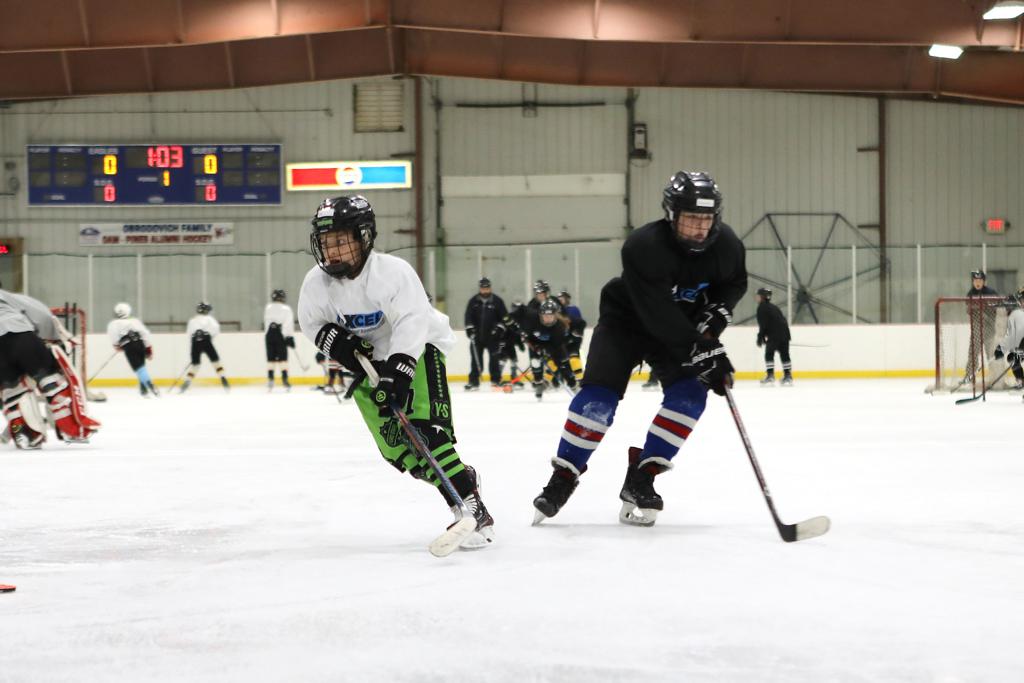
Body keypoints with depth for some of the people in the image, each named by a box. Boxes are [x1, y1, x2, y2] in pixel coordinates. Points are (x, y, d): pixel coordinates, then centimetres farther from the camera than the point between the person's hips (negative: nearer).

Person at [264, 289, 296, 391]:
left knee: (271, 359, 7)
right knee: (283, 359, -2)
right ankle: (284, 380, -8)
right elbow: (289, 325, -8)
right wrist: (290, 338, -7)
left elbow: (266, 323, 15)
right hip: (280, 335, -3)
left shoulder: (268, 308, 11)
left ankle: (270, 380, 3)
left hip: (269, 335, 3)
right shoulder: (286, 309, -1)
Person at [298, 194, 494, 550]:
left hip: (417, 351, -6)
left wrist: (396, 376, -45)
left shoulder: (392, 272, -27)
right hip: (368, 363, 6)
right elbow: (312, 322, 7)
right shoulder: (317, 283, -10)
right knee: (395, 447, -3)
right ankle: (461, 478, 18)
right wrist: (337, 342, -14)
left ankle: (473, 510, -24)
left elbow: (411, 324, -35)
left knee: (427, 431, -23)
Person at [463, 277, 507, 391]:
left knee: (495, 358, -1)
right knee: (476, 358, 0)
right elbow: (469, 316, 2)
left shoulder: (497, 301, 0)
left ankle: (496, 380, 7)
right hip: (477, 335, 1)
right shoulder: (473, 301, 4)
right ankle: (473, 381, 3)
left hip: (493, 335, -1)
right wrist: (470, 328, -9)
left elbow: (505, 317, 2)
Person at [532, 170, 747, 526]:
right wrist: (702, 352, -40)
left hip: (685, 325, 4)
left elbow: (735, 282, 5)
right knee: (599, 393, -17)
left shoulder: (725, 244, -18)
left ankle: (639, 481, -10)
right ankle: (561, 482, -7)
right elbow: (660, 317, -38)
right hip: (626, 319, -4)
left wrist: (716, 313, -15)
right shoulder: (644, 246, -35)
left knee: (690, 393, -16)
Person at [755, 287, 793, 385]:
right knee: (784, 355, 12)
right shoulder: (774, 307, 24)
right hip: (784, 333, 8)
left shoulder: (762, 307, -3)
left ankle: (770, 376, -8)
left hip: (774, 335, -8)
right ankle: (788, 376, 12)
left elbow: (763, 324, -9)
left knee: (769, 354, -1)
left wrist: (761, 337, -3)